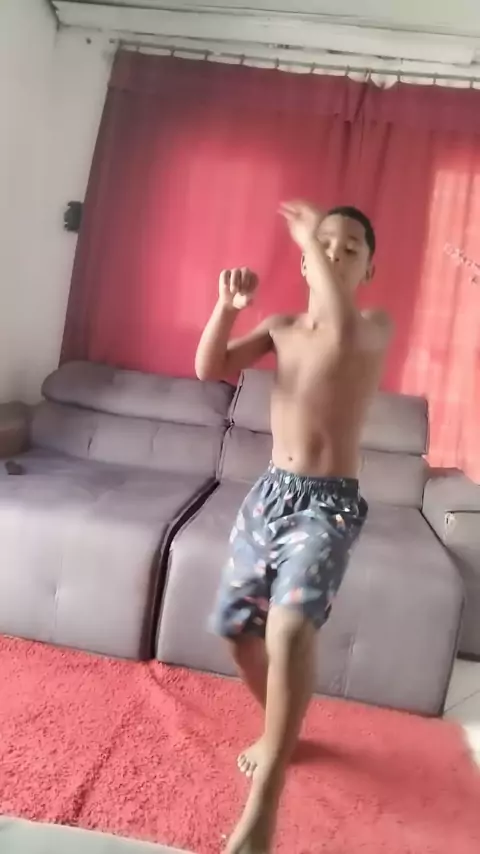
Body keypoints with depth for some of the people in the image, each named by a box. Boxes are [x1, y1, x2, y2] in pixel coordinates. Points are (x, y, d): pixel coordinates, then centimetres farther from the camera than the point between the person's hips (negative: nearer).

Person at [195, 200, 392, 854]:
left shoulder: (377, 326, -2)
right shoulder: (280, 327, 11)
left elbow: (345, 335, -27)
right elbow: (210, 368, 3)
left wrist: (314, 241, -17)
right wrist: (229, 305, -11)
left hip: (328, 504, -5)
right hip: (268, 494, 6)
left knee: (290, 625, -28)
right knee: (241, 630, 12)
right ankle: (280, 730, 40)